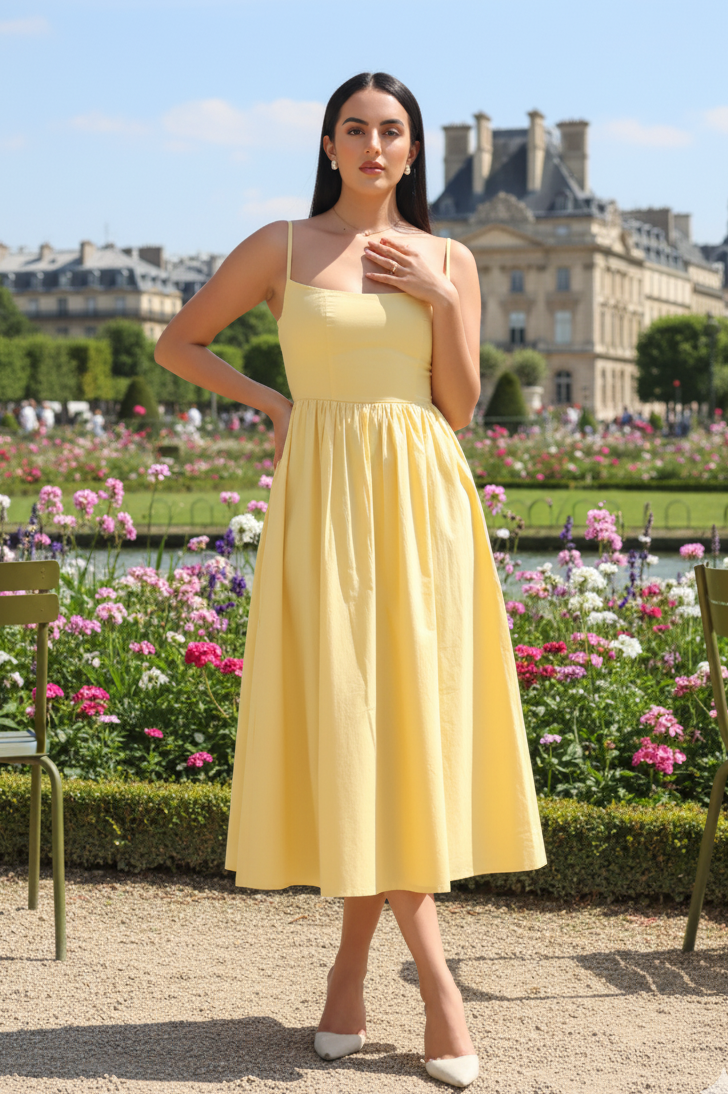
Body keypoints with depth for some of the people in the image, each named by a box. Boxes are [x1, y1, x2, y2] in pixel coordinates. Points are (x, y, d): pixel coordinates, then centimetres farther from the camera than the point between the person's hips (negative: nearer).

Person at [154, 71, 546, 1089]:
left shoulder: (448, 261, 10)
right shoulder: (280, 246, 6)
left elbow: (460, 409, 5)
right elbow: (178, 342, 13)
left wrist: (442, 300, -5)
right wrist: (274, 401, 3)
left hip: (421, 500, 2)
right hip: (324, 498, -2)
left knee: (410, 714, -2)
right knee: (343, 716, -7)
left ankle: (354, 962, 11)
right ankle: (434, 974, 0)